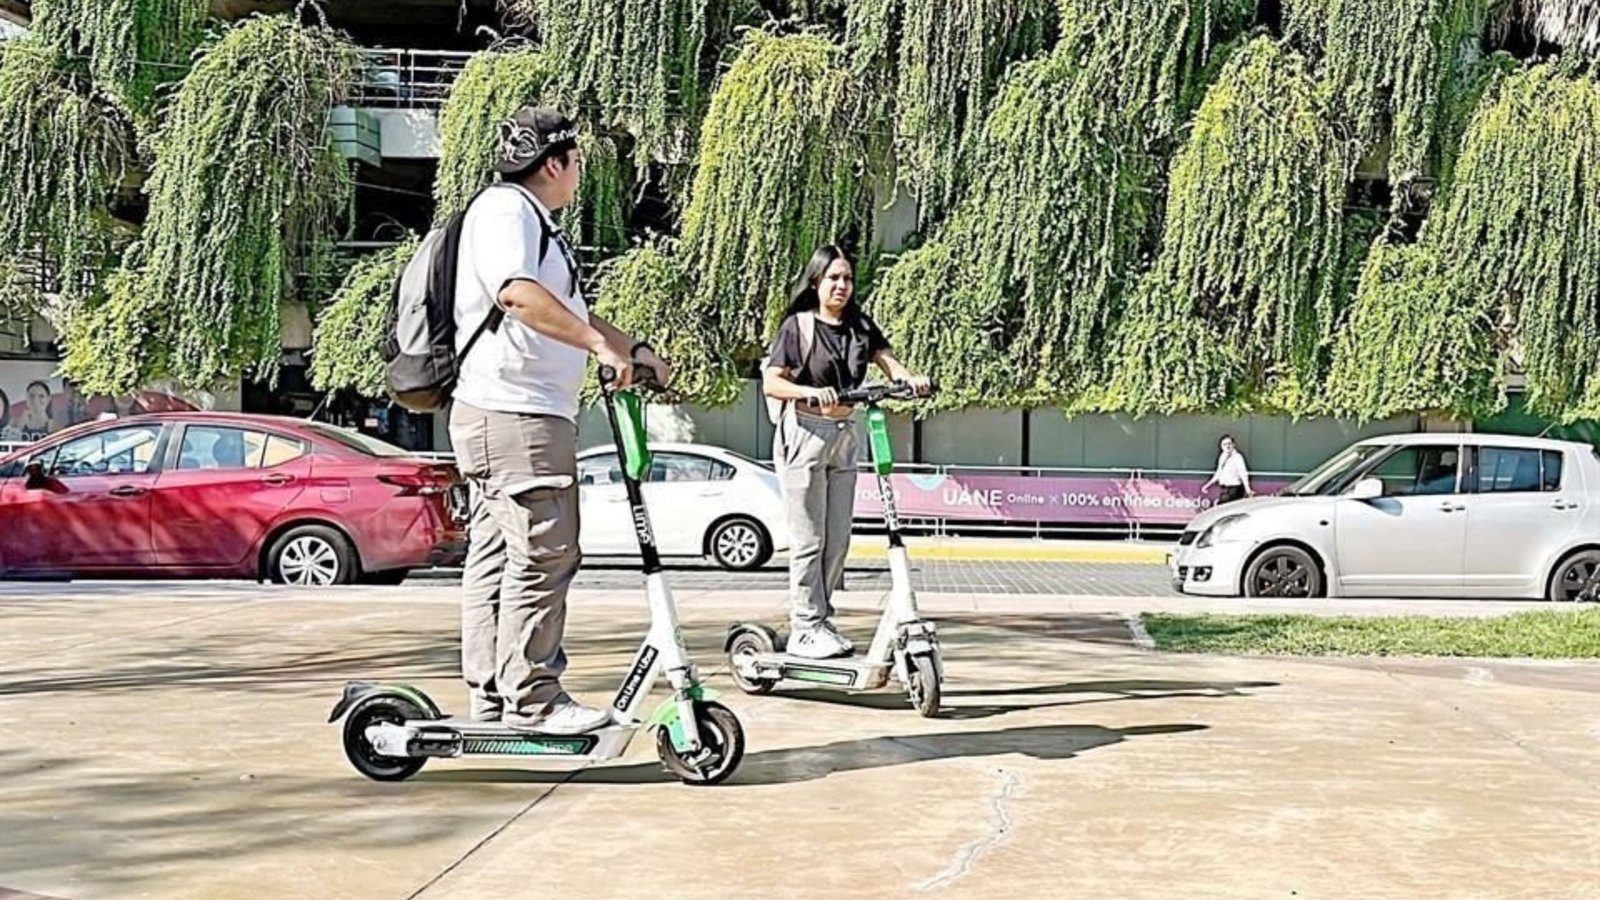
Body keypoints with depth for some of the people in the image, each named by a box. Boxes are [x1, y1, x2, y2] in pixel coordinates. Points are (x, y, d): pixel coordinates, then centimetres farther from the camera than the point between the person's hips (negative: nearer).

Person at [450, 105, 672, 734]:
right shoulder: (504, 209, -8)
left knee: (496, 554, 10)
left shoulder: (536, 222, 26)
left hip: (520, 413, 11)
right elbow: (518, 294, -26)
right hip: (515, 413, -11)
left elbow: (570, 309, 34)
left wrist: (633, 349, 25)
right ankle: (532, 699, -7)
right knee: (542, 553, -10)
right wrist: (600, 344, -27)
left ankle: (490, 697, 15)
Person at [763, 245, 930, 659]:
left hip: (844, 435, 6)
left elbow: (888, 361, -1)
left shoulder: (860, 326, 10)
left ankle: (820, 618, 18)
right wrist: (811, 392, -31)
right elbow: (771, 382, -13)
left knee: (838, 539, 7)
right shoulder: (797, 325, -5)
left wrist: (909, 378, -23)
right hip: (805, 434, -5)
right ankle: (807, 628, 3)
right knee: (809, 539, -4)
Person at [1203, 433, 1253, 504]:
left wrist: (1248, 490, -27)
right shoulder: (1222, 456, 12)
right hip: (1224, 489, 7)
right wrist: (1208, 485, 24)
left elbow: (1243, 474, -17)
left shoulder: (1237, 456, -10)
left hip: (1234, 489, -7)